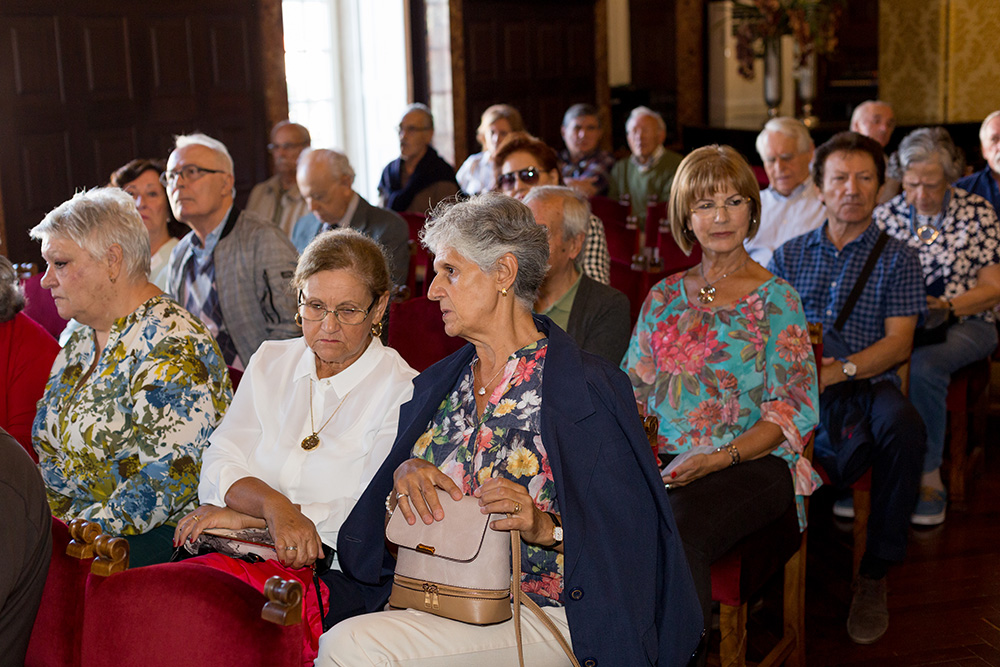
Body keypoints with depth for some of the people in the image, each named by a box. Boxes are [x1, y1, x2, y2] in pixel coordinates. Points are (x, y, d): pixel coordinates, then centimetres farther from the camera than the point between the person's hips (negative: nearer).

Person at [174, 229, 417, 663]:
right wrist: (273, 506, -17)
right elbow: (219, 467, 6)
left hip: (336, 574, -4)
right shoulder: (270, 362, 16)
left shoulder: (402, 390, -1)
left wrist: (245, 515, -11)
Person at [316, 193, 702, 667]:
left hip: (539, 615, -6)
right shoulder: (436, 385, 13)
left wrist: (545, 526, -24)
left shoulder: (589, 388, -6)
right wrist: (404, 474, -5)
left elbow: (633, 537, -9)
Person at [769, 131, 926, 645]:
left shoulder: (897, 259, 13)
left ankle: (875, 574, -21)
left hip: (867, 385, -1)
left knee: (903, 426, -37)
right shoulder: (789, 255, 20)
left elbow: (898, 342, 1)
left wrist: (842, 370, -18)